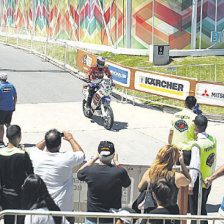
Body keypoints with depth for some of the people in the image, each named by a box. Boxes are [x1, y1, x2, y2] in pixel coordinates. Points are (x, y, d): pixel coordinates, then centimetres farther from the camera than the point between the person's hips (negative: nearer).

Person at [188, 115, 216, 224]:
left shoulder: (197, 145, -23)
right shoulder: (213, 140, -1)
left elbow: (195, 167, -22)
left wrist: (190, 185, -14)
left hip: (198, 182, -7)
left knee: (195, 212, 4)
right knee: (203, 209, 22)